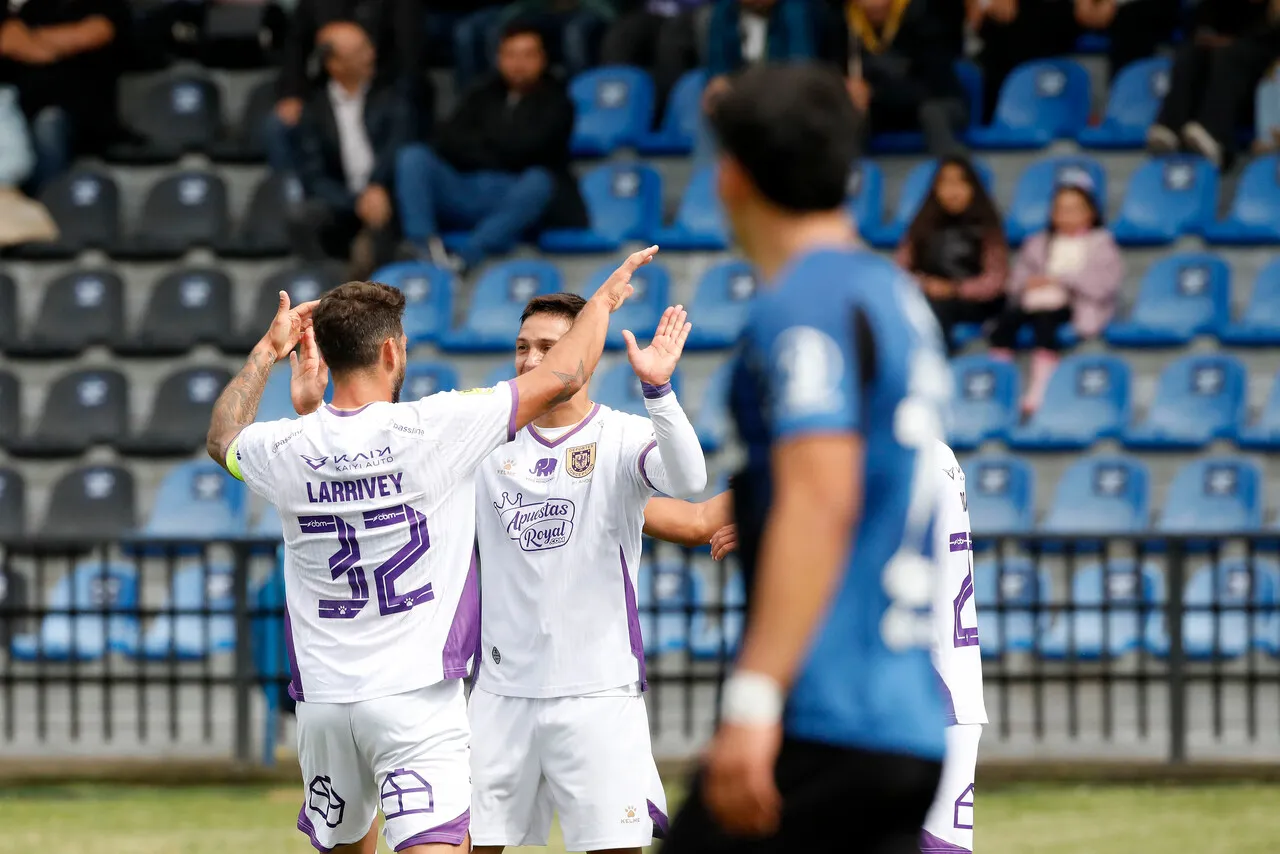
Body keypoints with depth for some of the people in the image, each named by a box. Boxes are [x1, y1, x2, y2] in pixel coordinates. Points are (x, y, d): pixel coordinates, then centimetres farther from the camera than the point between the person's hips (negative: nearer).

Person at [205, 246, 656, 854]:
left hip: (323, 702, 5)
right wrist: (604, 298, 15)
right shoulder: (433, 427, -11)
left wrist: (267, 351, 35)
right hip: (417, 698, -5)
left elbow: (222, 440, 27)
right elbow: (562, 378, -2)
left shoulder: (286, 449, 1)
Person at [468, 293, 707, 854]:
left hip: (598, 687, -4)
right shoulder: (490, 444, 9)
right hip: (502, 690, 4)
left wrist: (657, 390, -36)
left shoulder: (623, 437, -3)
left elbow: (687, 480, -21)